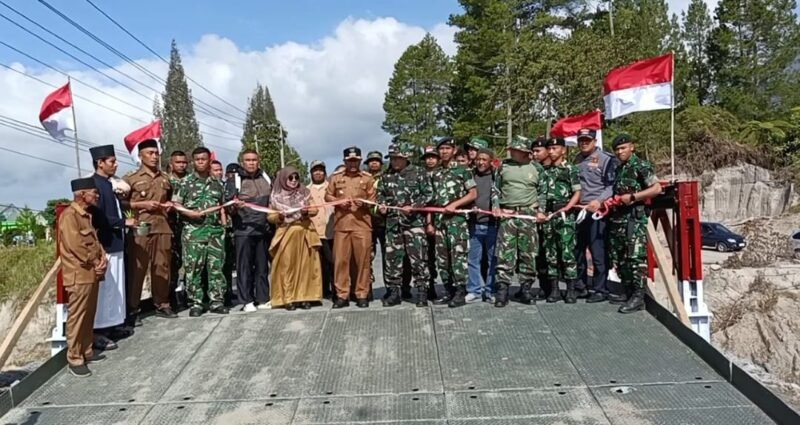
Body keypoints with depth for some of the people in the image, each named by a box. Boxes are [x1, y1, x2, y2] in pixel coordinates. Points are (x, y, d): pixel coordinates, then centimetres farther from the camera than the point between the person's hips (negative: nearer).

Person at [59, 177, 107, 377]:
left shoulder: (86, 215, 15)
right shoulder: (69, 215, -14)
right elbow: (75, 245, -21)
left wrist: (103, 259, 0)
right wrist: (95, 263, -13)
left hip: (92, 273, 9)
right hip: (79, 275, -9)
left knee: (89, 316, 15)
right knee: (77, 317, -2)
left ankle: (86, 351, 26)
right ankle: (74, 358, 5)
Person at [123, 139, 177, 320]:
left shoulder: (165, 178, 16)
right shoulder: (131, 178, 1)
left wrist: (169, 206, 8)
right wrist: (142, 205, -12)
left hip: (163, 228, 4)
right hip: (141, 229, -4)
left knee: (162, 267, 7)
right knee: (137, 268, -2)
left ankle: (162, 304, 16)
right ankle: (132, 308, 5)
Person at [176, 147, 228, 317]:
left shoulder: (217, 183, 13)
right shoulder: (185, 182, 3)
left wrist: (224, 226, 8)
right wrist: (189, 213, -15)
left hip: (215, 230, 3)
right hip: (193, 231, -3)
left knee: (216, 267, 4)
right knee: (193, 268, -1)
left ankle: (217, 301, 10)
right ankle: (196, 303, 8)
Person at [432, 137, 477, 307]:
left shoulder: (462, 170, 1)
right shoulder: (436, 174, 16)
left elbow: (473, 194, -3)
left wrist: (454, 204, -13)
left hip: (457, 218, -6)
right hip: (439, 219, 6)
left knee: (458, 255, -8)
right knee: (442, 257, 6)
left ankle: (460, 293, -3)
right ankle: (449, 291, 15)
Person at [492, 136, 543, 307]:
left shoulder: (535, 168, 10)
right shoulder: (503, 166, 9)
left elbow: (541, 192, 14)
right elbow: (496, 189, 13)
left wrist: (541, 211, 4)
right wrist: (495, 207, 1)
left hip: (529, 214, 1)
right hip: (507, 215, -1)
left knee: (528, 253, 3)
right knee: (505, 254, -4)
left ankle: (525, 288, 12)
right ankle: (502, 290, -1)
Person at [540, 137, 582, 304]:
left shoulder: (570, 169, 1)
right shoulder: (545, 170, 14)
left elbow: (577, 193, -4)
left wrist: (567, 207, -17)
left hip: (565, 216, -5)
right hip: (548, 215, 5)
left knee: (567, 253, -6)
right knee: (550, 254, 7)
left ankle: (571, 290, 1)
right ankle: (554, 289, 13)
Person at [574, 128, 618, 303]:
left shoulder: (606, 159, -3)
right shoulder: (577, 159, 17)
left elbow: (612, 186, -7)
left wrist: (599, 201, -20)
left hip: (597, 210, -7)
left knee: (598, 251, -5)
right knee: (577, 250, 11)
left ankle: (600, 289, 4)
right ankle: (580, 286, 22)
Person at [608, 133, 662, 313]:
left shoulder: (641, 166, -4)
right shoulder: (618, 169, 18)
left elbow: (657, 189, -11)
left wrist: (632, 197, -16)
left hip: (635, 219, -8)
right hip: (617, 218, 8)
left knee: (635, 258, -11)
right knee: (619, 259, 9)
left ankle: (638, 297, -9)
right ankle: (628, 292, 19)